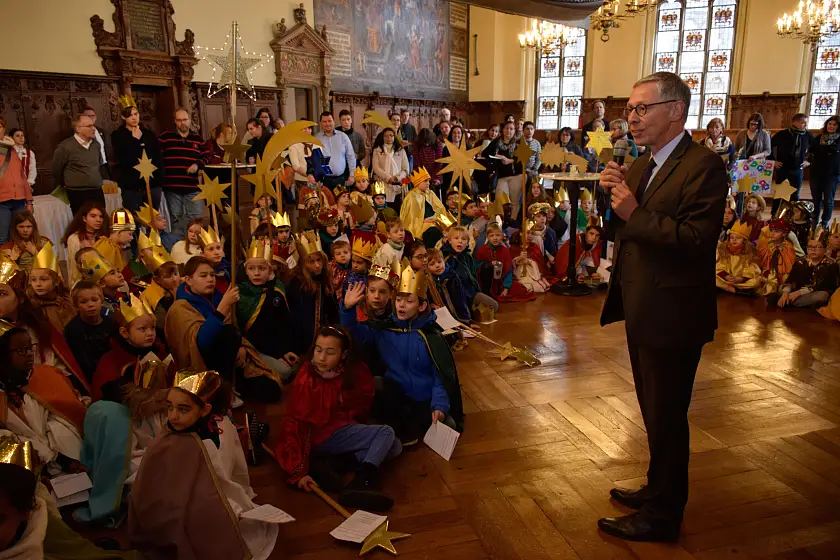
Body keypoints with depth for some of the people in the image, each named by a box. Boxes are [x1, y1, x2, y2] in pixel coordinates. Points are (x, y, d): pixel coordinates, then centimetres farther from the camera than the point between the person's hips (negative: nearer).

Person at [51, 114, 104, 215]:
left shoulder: (96, 144, 9)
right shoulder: (65, 147, -10)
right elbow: (56, 171, 1)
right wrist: (65, 186, 13)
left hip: (97, 192, 6)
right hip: (78, 195, -6)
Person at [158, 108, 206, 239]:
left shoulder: (197, 139, 12)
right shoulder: (165, 137, 3)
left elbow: (205, 158, 17)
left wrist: (197, 165, -5)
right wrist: (160, 177, -8)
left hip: (193, 187, 2)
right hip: (172, 186, -2)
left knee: (196, 218, 1)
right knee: (176, 219, 8)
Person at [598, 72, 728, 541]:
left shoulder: (704, 166, -16)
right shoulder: (643, 165, 11)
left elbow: (696, 239, -25)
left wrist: (635, 213, -24)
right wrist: (615, 195, -4)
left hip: (673, 316, -9)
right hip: (643, 311, 9)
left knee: (666, 415, 5)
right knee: (655, 410, 22)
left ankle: (662, 516, 24)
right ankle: (659, 489, 42)